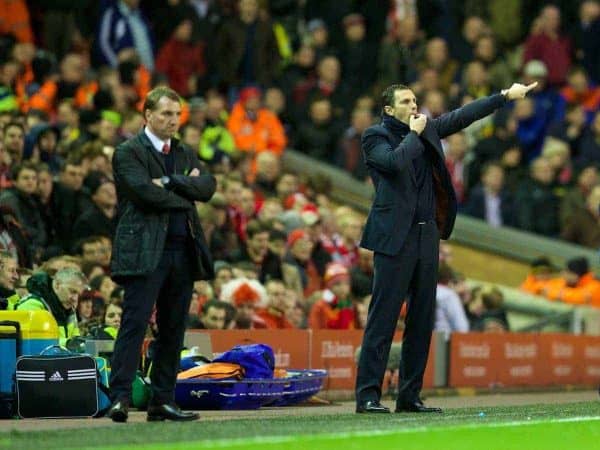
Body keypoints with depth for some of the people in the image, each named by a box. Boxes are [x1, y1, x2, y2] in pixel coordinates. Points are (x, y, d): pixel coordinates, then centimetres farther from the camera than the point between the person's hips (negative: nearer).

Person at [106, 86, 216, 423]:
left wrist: (169, 182, -10)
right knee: (135, 323, -12)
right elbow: (146, 192, -16)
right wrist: (185, 190, -3)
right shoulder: (128, 152, 0)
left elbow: (208, 186, 3)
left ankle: (163, 401, 11)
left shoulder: (185, 154, 20)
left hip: (183, 251, 7)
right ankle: (120, 398, -14)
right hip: (144, 252, -7)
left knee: (174, 329, 6)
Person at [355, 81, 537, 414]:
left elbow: (463, 116, 19)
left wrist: (506, 96, 17)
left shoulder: (427, 129, 16)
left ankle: (410, 396, 12)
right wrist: (414, 134, -7)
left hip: (427, 236, 7)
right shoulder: (375, 136, -3)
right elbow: (396, 162, -21)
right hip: (394, 237, -7)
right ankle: (367, 395, -10)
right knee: (383, 318, -10)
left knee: (422, 321, 7)